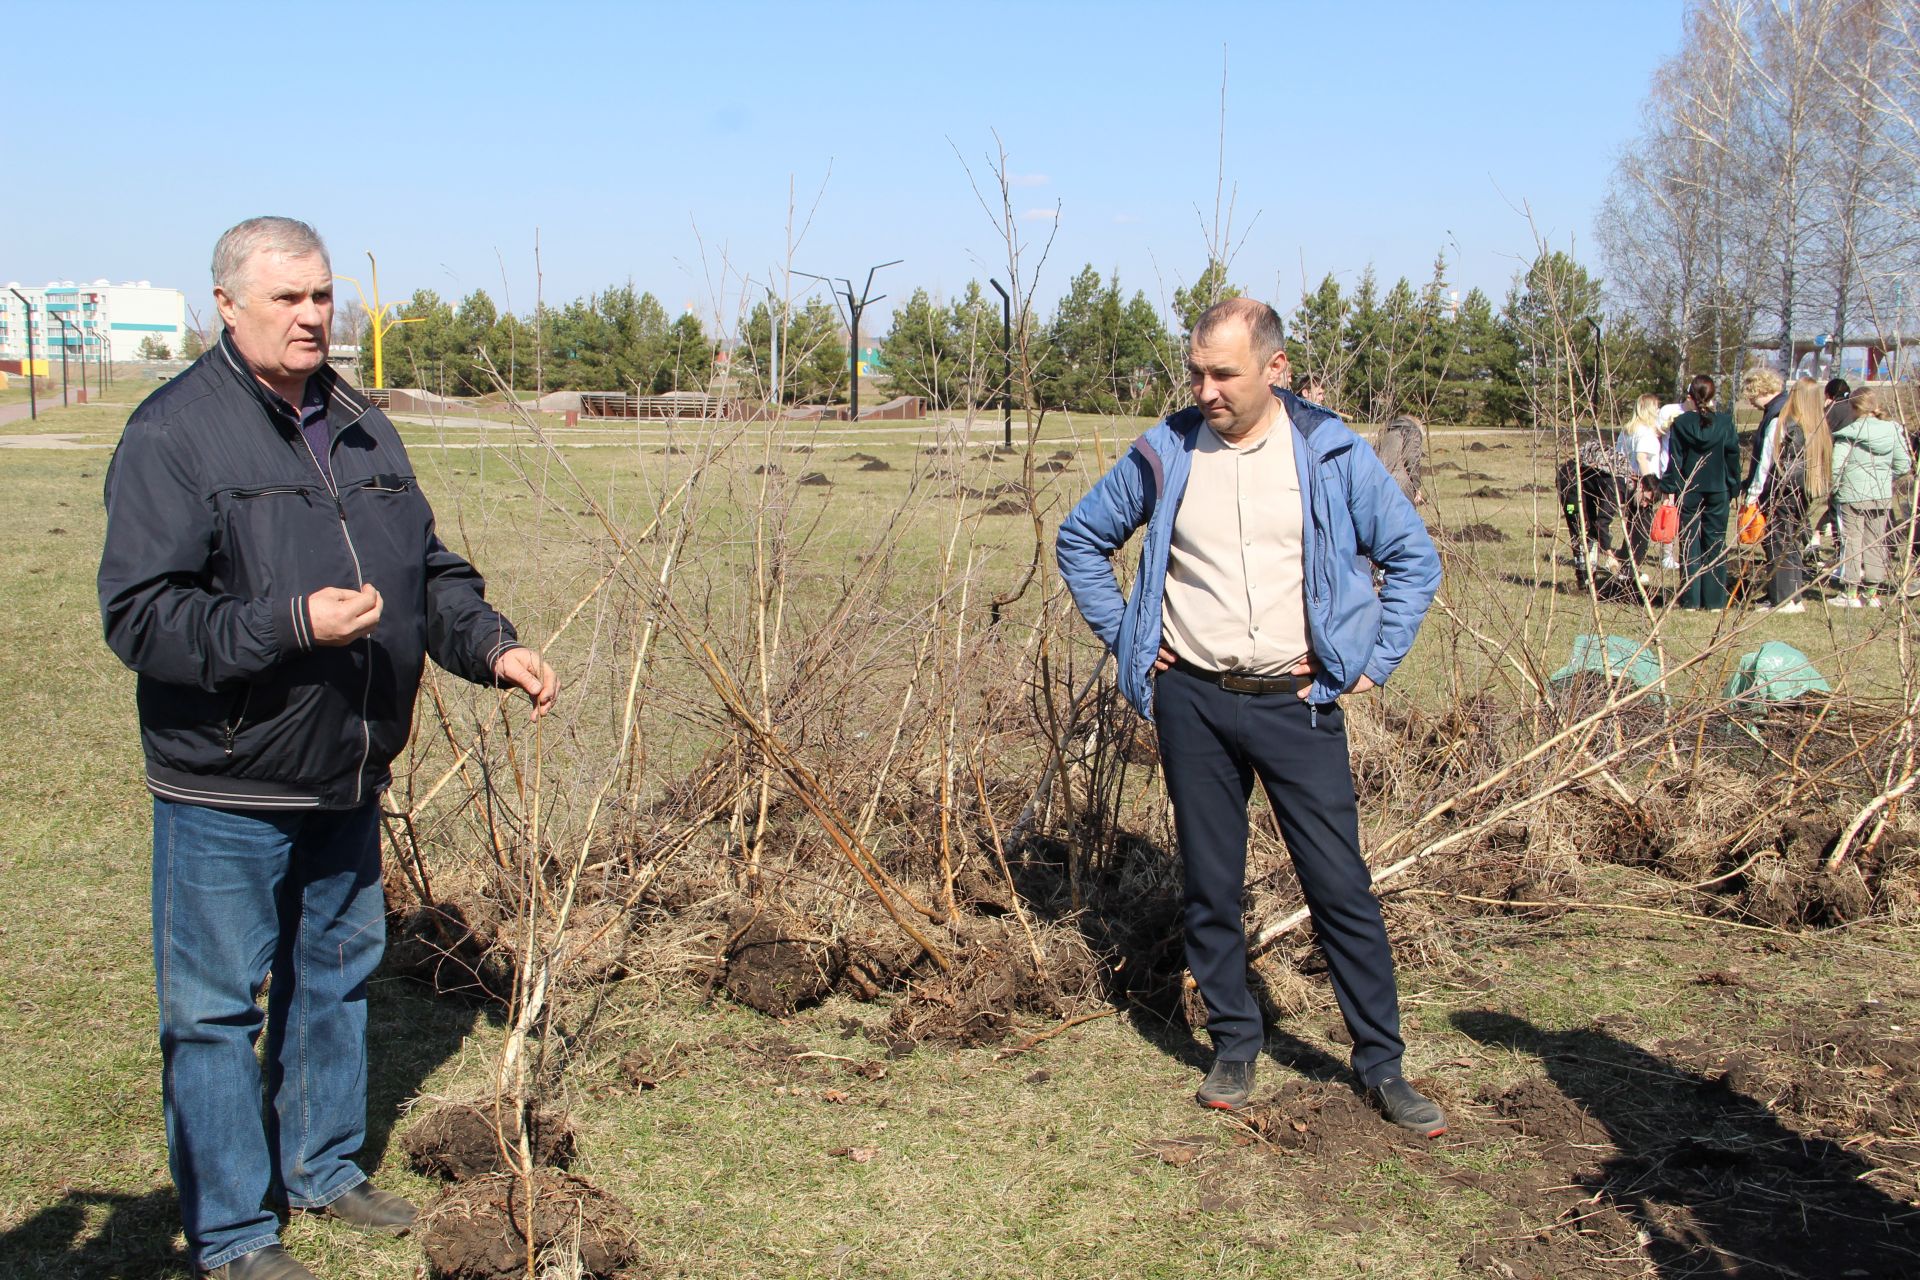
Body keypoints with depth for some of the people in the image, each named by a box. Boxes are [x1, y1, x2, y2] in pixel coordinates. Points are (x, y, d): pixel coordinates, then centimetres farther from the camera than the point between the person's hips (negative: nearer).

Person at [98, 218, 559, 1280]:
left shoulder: (361, 428, 10)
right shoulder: (173, 433, -13)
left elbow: (431, 570, 16)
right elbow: (139, 615, -19)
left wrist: (493, 647, -1)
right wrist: (293, 625, -28)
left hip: (348, 783, 7)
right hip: (224, 794, -7)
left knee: (337, 976, 20)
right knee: (215, 1010, 5)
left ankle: (324, 1168, 39)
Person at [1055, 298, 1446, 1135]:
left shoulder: (1333, 456, -2)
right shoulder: (1163, 455, 1)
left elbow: (1415, 558, 6)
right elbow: (1080, 539, 15)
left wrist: (1374, 661, 0)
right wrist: (1122, 636, 7)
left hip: (1297, 704, -1)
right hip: (1192, 701, 2)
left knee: (1340, 885, 0)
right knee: (1211, 885, 9)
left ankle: (1382, 1063, 13)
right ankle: (1234, 1047, 25)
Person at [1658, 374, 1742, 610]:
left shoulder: (1681, 424, -6)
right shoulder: (1725, 422, -1)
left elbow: (1674, 460, -6)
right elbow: (1733, 456, 4)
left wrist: (1669, 489, -2)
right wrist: (1732, 487, 12)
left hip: (1688, 491, -1)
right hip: (1717, 492, 1)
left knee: (1689, 544, 5)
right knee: (1716, 544, 8)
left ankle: (1690, 599, 3)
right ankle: (1714, 599, 7)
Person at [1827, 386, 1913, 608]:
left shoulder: (1848, 434, -13)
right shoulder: (1893, 431, 0)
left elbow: (1836, 467, -14)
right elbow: (1903, 465, 4)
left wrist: (1831, 490, 2)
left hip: (1852, 496, -4)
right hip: (1883, 496, 4)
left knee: (1851, 542, 3)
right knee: (1876, 542, 12)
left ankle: (1851, 592, 3)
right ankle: (1872, 592, 16)